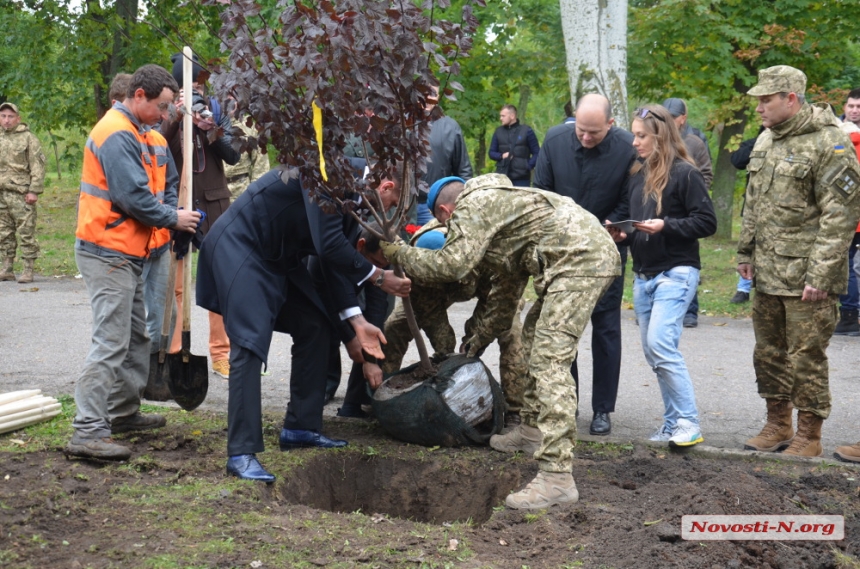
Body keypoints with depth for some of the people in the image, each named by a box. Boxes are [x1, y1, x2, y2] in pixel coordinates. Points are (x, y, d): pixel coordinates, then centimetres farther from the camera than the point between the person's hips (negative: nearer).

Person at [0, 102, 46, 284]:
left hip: (21, 194, -6)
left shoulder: (28, 138, -2)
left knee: (26, 233, -5)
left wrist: (34, 191, -13)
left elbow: (38, 166, -6)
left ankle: (28, 270, -3)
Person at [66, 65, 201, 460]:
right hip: (108, 251, -11)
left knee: (136, 336, 18)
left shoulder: (142, 135, 15)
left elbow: (161, 183, 19)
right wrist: (173, 219, -11)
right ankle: (88, 432, -15)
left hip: (127, 252, 11)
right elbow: (133, 197, -23)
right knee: (110, 342, -14)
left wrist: (176, 214, 1)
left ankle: (124, 412, 29)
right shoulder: (117, 135, -17)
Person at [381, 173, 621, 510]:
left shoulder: (471, 207, -1)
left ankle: (556, 476, -21)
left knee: (550, 359, -16)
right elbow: (507, 286, 33)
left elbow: (450, 265, -14)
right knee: (535, 337, 26)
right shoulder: (495, 201, 29)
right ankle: (533, 430, 36)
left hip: (579, 258, -11)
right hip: (596, 253, 11)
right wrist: (481, 336, 36)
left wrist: (398, 253, 1)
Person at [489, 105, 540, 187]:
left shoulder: (526, 131, 1)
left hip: (521, 178, -3)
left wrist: (529, 166, -10)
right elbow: (491, 152, 16)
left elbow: (536, 153, 2)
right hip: (502, 178, 3)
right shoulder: (499, 132, 12)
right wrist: (501, 156, -5)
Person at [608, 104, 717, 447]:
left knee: (661, 344, -17)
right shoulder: (638, 176, 14)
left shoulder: (685, 174, -9)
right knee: (652, 351, 7)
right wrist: (624, 235, 4)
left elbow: (707, 222, -11)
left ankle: (689, 423, -8)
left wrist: (666, 226, -20)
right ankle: (673, 423, 16)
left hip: (676, 272, -8)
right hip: (643, 274, 8)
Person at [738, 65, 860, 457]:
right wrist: (745, 252, 16)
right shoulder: (766, 140, 13)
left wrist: (820, 274, -19)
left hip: (805, 276, -8)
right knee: (768, 352, 15)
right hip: (767, 272, 8)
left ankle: (809, 436, 10)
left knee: (806, 356, -2)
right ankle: (778, 425, 29)